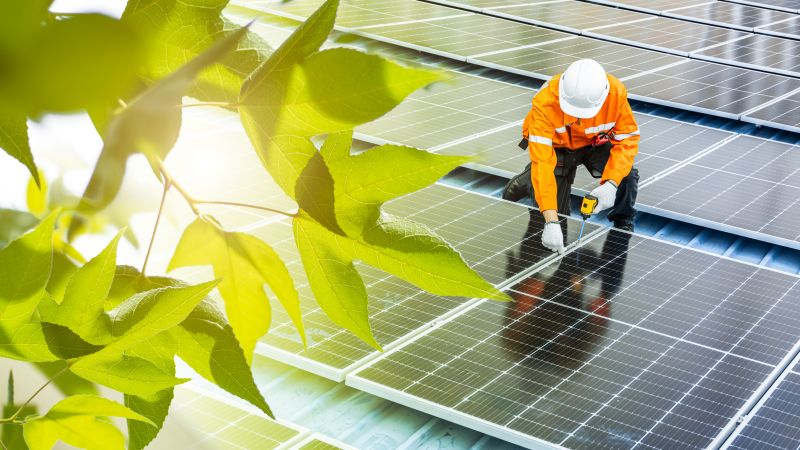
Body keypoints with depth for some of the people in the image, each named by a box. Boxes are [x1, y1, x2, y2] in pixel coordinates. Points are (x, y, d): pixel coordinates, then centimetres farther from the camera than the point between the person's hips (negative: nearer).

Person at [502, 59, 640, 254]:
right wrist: (551, 222, -45)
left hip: (596, 143, 1)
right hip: (557, 147, -1)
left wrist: (611, 184, -38)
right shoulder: (545, 102, -39)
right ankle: (528, 181, 30)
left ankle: (623, 227, 4)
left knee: (627, 175, -26)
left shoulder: (616, 93, -34)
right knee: (555, 214, -1)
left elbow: (628, 138, -22)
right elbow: (542, 161, -40)